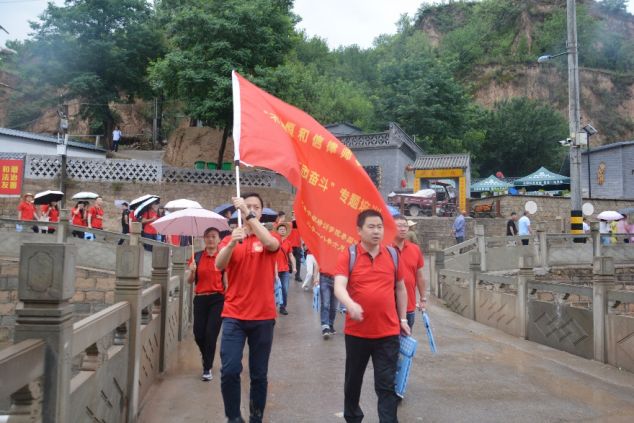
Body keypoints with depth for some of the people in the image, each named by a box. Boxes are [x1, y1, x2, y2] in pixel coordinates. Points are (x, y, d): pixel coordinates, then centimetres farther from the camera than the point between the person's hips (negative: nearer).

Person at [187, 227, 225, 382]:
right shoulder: (197, 257, 6)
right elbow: (190, 281, 8)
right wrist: (192, 271, -12)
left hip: (218, 299, -3)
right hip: (200, 299, 3)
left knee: (211, 334, -6)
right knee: (198, 334, 5)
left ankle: (207, 369, 10)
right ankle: (207, 357, 39)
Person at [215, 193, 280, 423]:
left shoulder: (270, 238, 4)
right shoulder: (229, 239, 8)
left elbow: (270, 243, -22)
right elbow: (219, 265, -11)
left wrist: (249, 215, -25)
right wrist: (232, 243, -29)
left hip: (263, 316, 0)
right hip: (233, 316, 1)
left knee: (259, 374, 8)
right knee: (230, 370, -8)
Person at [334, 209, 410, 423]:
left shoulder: (393, 254, 3)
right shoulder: (348, 255, -7)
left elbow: (400, 288, 13)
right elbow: (339, 287, -20)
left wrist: (402, 319, 14)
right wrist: (350, 305, -39)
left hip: (388, 332, 1)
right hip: (357, 331, 0)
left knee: (386, 384, 3)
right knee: (353, 379, 19)